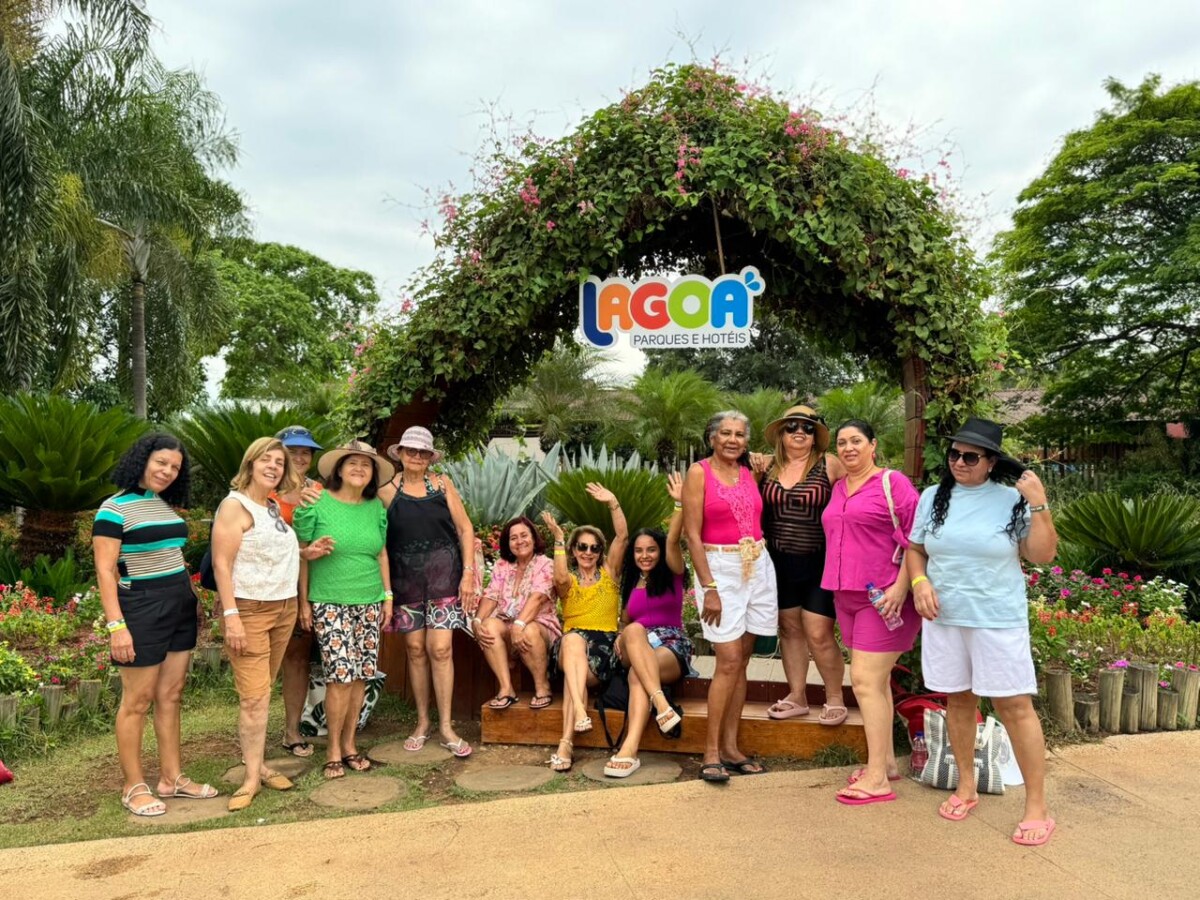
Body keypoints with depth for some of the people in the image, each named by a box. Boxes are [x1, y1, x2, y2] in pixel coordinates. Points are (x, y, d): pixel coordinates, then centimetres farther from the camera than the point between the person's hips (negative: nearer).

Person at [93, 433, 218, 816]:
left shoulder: (167, 505, 11)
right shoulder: (115, 508, -10)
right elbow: (105, 571, -13)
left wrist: (193, 598, 15)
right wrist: (116, 625, -19)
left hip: (180, 606, 7)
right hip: (141, 606, -7)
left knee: (170, 695, 12)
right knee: (138, 700, 2)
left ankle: (172, 778, 22)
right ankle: (133, 787, 15)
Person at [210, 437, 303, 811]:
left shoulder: (277, 507, 13)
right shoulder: (235, 506, -9)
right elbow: (221, 564, -14)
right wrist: (230, 616, -20)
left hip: (284, 609, 7)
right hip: (249, 610, -7)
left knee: (263, 692, 11)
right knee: (254, 698, -7)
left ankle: (258, 764, 19)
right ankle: (252, 776, 2)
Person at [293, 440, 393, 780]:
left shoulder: (376, 507, 8)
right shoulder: (317, 503, -5)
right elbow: (301, 554, -2)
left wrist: (388, 595, 13)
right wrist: (304, 601, -4)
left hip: (369, 603, 4)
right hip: (330, 603, -4)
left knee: (360, 676, 6)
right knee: (340, 676, -8)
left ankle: (349, 743, 21)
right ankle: (333, 748, 10)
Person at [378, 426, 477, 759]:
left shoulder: (442, 483, 2)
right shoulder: (387, 491, 1)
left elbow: (465, 528, 3)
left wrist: (468, 572, -3)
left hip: (443, 573, -1)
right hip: (405, 576, 1)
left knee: (439, 649, -4)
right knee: (415, 649, 7)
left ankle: (446, 726, 6)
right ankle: (422, 722, 21)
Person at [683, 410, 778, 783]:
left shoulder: (749, 473, 11)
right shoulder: (699, 473, -4)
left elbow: (757, 521, 15)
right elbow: (692, 535, -10)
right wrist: (709, 588, -14)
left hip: (757, 567, 6)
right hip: (720, 567, -5)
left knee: (741, 661, 7)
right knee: (728, 661, -10)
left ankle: (730, 748, 15)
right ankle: (711, 753, 0)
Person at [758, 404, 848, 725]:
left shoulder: (829, 464, -5)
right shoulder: (768, 467, 7)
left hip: (818, 563, -4)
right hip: (780, 563, 4)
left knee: (819, 635, -3)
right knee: (789, 629, 13)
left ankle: (835, 699, 17)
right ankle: (796, 697, 27)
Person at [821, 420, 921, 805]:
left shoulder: (892, 483, -8)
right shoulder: (838, 489, 13)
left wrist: (901, 586, -19)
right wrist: (836, 587, 16)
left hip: (885, 598, -7)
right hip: (847, 596, 7)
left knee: (865, 679, -10)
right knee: (877, 680, 14)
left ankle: (877, 778, -4)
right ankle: (887, 761, 24)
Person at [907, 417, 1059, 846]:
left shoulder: (1012, 500, -3)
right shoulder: (933, 497, 5)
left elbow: (1042, 555, -5)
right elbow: (915, 549, 12)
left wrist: (1039, 505, -15)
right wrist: (920, 581, -6)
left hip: (998, 620, -3)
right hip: (943, 618, 3)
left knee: (1015, 706, -2)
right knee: (958, 700, 13)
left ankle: (1037, 806, 9)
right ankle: (966, 786, 30)